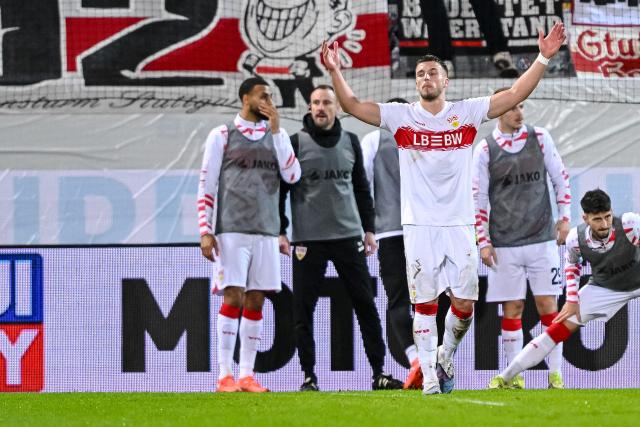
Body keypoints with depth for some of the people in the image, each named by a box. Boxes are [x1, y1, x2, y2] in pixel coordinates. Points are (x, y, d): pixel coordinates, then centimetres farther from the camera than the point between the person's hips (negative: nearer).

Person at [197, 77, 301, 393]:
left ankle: (247, 375, 6)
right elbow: (206, 186, 1)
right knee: (233, 299, -10)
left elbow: (292, 175, -1)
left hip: (266, 233, 4)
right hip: (232, 231, -4)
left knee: (255, 302, 3)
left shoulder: (277, 135, 14)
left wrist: (276, 130, -5)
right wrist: (205, 232, -6)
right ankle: (224, 376, -9)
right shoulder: (222, 136, 3)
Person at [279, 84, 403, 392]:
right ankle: (309, 377, 5)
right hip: (308, 239, -3)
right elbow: (280, 190, 1)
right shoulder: (296, 143, -1)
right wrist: (280, 231, -4)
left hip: (348, 236, 3)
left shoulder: (350, 142, 10)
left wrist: (368, 228, 12)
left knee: (365, 304, 1)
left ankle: (379, 373, 5)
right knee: (303, 309, -3)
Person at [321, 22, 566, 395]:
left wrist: (544, 58, -11)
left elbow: (515, 95, 0)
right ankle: (429, 375, 6)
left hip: (459, 224, 1)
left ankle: (447, 356, 25)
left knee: (465, 304, -1)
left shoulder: (467, 112, 5)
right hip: (419, 225, -1)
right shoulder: (400, 116, 4)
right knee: (425, 304, -1)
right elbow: (352, 105, -1)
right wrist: (335, 71, -16)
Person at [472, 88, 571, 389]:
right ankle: (514, 376, 7)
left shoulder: (539, 138, 3)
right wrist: (483, 241, -1)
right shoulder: (485, 150, -1)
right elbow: (478, 200, 2)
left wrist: (564, 217, 5)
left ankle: (555, 373, 2)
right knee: (512, 307, 1)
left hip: (542, 238, 1)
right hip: (505, 244, -1)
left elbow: (560, 177, 11)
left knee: (547, 304, -2)